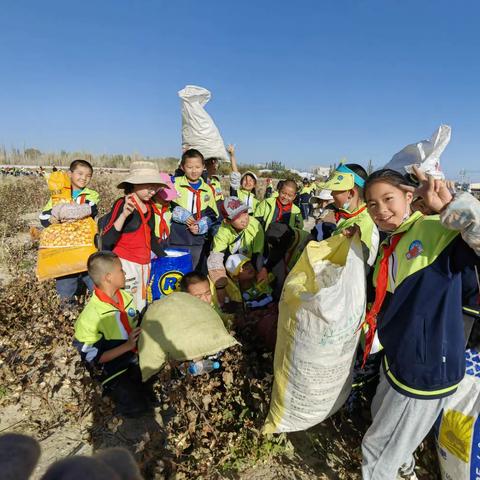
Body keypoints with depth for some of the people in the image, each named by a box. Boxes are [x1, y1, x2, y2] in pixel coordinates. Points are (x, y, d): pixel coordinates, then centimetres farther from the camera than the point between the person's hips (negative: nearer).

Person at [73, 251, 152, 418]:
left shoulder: (126, 296, -6)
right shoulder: (91, 316, -25)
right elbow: (94, 358, -19)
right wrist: (127, 345, -26)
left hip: (134, 358, 6)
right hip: (112, 370, -6)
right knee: (137, 407, -13)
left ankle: (134, 383, 17)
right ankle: (112, 389, 11)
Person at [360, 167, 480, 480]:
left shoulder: (439, 231, -20)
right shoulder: (390, 245, 4)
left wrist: (450, 205, -35)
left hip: (427, 367, -8)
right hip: (396, 358, 8)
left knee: (378, 450, 11)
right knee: (381, 417, 32)